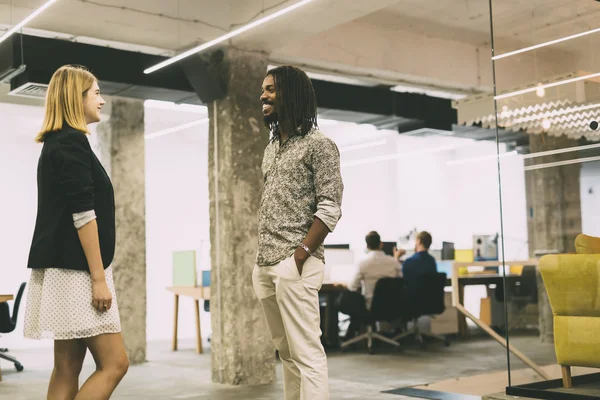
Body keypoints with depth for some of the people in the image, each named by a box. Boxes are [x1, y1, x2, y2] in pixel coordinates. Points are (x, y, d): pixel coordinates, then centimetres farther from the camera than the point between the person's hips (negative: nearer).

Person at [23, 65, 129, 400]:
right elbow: (82, 215, -18)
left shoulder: (56, 142, 18)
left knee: (67, 368, 9)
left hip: (66, 269, 10)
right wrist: (99, 278, -18)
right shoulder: (72, 141, -11)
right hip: (76, 270, -10)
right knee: (114, 363, -7)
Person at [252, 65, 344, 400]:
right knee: (287, 354, 13)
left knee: (306, 354, -7)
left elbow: (330, 209, -12)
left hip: (294, 266, -8)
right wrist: (262, 261, 11)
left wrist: (300, 255, -19)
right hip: (265, 266, 8)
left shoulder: (318, 144, -4)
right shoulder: (271, 148, 19)